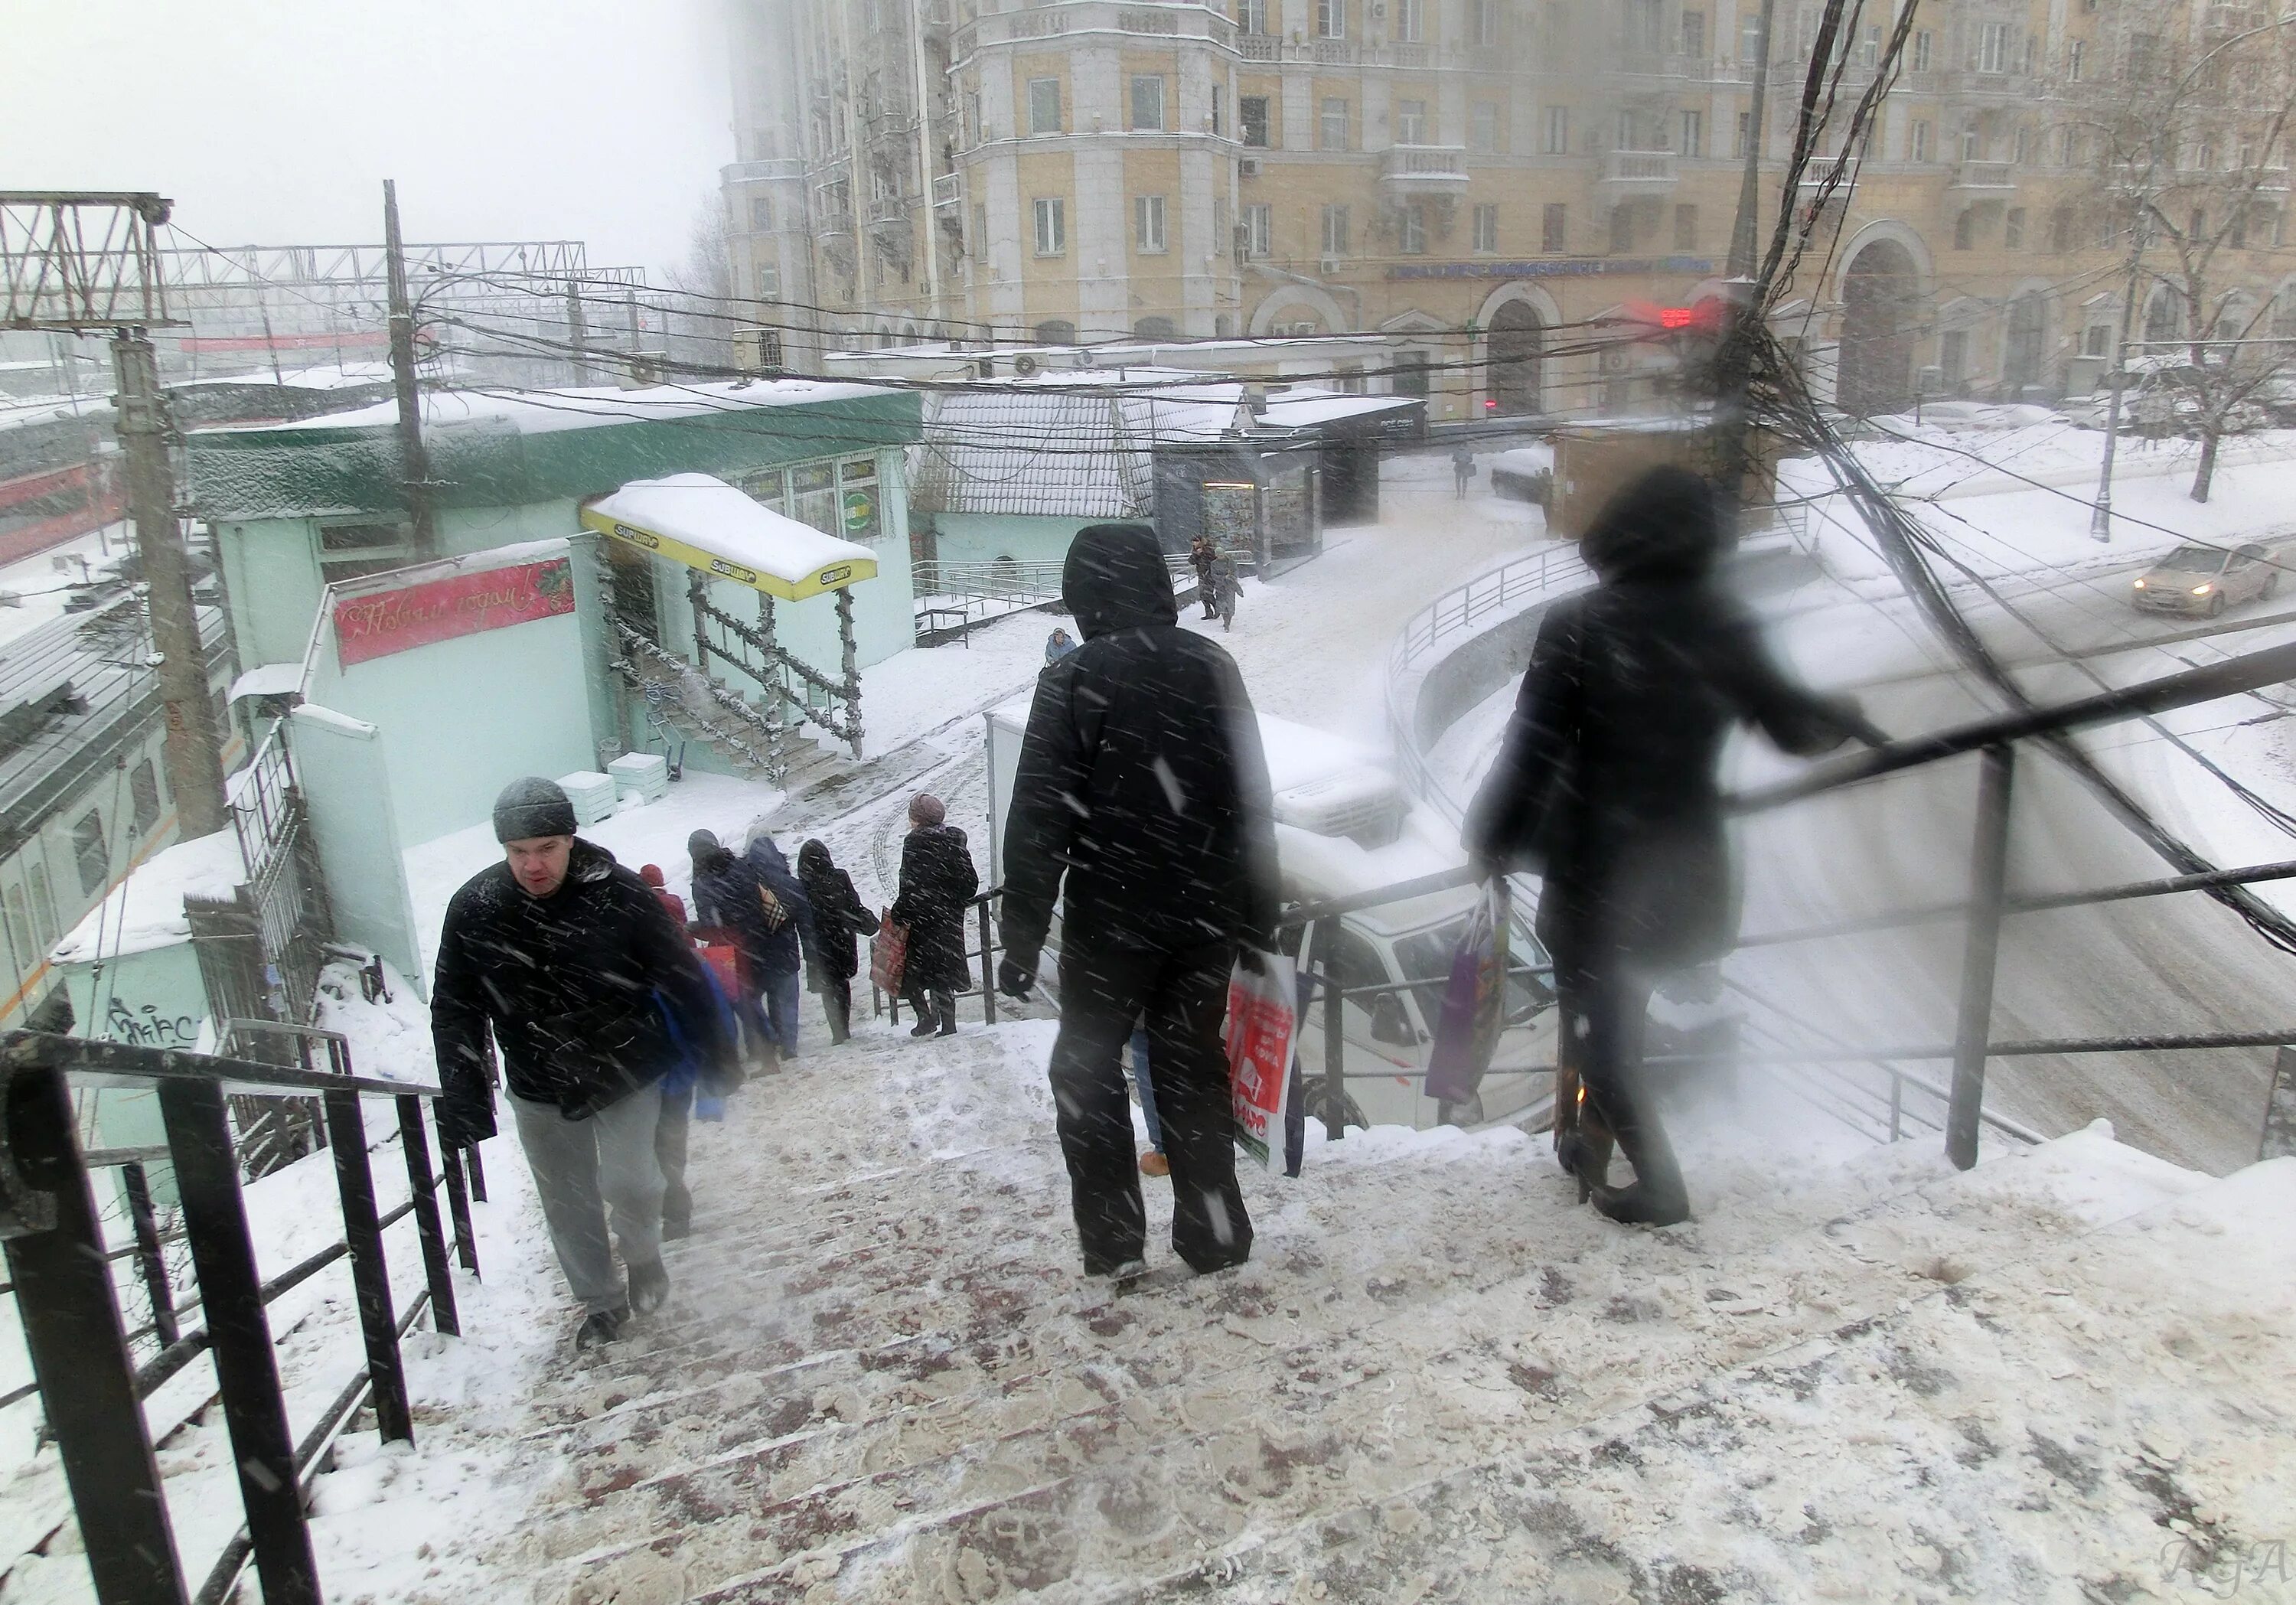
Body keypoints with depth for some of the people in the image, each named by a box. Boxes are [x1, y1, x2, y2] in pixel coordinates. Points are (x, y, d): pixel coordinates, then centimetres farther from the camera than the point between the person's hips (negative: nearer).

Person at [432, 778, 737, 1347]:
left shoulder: (617, 892, -20)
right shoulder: (474, 909, -14)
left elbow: (684, 978, -10)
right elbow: (454, 1012, -4)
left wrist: (715, 1059, -4)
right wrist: (463, 1099, -7)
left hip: (627, 1071, -3)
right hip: (539, 1090, 3)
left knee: (627, 1178, -14)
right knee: (568, 1203, 13)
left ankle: (642, 1252, 20)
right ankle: (601, 1300, 36)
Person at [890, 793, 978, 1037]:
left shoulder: (916, 843, -13)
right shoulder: (955, 841, 6)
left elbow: (912, 885, -18)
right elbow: (971, 882, 8)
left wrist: (898, 912, -10)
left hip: (920, 919, -6)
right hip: (950, 921, 6)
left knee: (909, 969, 8)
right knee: (942, 972, 13)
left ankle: (926, 1016, -1)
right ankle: (948, 1024, 12)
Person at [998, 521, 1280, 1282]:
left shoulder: (1073, 679, -9)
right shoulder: (1213, 667, 5)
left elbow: (1039, 819, -11)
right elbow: (1254, 801, 8)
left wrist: (1022, 935, -6)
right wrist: (1259, 916, 15)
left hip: (1111, 915, -4)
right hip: (1207, 914, 4)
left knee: (1087, 1068, 12)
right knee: (1193, 1063, 16)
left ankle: (1114, 1242, 10)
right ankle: (1215, 1233, 19)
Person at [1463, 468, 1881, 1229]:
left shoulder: (1579, 626, -16)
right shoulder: (1727, 629, -4)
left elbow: (1534, 745, -16)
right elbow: (1792, 722, 6)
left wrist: (1497, 838, -6)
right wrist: (1847, 721, 24)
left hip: (1598, 861, -5)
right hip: (1686, 864, 5)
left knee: (1598, 1025, 9)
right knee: (1621, 1010, 23)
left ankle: (1656, 1184, 14)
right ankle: (1597, 1146, 36)